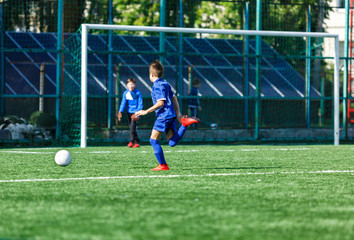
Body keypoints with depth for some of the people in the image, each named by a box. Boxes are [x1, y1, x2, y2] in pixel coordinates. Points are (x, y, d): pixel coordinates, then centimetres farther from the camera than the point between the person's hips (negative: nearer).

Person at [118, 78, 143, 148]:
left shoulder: (138, 93, -7)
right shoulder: (125, 93, 4)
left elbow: (140, 104, -5)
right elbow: (123, 103, 7)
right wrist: (120, 112, -5)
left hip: (135, 112, -5)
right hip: (129, 112, 5)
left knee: (132, 127, -16)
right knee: (131, 128, 7)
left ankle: (131, 141, -13)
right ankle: (137, 142, 15)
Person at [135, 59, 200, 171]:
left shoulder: (157, 86, -10)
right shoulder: (165, 84, 19)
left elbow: (160, 103, -19)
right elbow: (174, 98, 23)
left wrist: (146, 112, -14)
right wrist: (178, 114, 24)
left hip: (163, 116, -9)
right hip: (171, 116, 9)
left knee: (153, 140, -1)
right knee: (172, 142, 1)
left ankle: (163, 165, -3)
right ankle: (184, 123, -10)